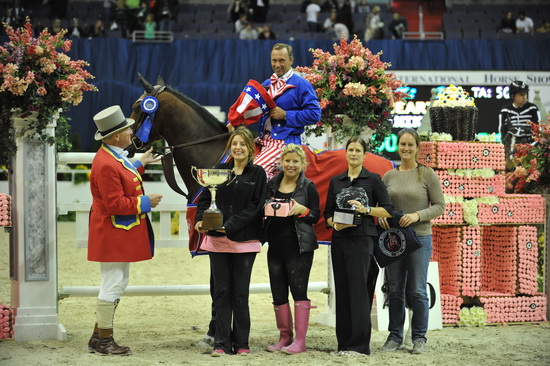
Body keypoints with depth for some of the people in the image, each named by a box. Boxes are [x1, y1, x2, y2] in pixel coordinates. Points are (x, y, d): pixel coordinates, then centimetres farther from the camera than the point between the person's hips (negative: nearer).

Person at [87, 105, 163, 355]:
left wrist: (139, 165, 25)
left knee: (118, 283, 17)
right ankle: (103, 341, 6)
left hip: (121, 232, 11)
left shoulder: (113, 156, 10)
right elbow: (115, 204, -25)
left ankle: (98, 338, 24)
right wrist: (145, 202, -17)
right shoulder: (106, 164, -24)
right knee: (113, 284, -4)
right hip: (112, 234, -11)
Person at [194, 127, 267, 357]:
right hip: (217, 240, 2)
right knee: (221, 291, 4)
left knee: (240, 293, 3)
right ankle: (222, 343, 9)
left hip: (244, 241, -2)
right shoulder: (219, 171, 8)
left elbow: (255, 207, -8)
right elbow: (205, 199, 7)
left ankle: (241, 343, 12)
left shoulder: (258, 174, 0)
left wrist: (231, 225, -18)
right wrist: (200, 219, -13)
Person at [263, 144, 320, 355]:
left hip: (298, 246, -5)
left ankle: (300, 340, -3)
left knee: (299, 290, -6)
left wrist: (302, 209, -19)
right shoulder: (272, 185, 11)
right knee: (278, 293, 7)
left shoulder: (308, 187, 0)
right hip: (275, 245, 5)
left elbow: (316, 217, -1)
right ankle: (284, 337, 18)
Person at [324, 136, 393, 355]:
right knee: (342, 290, 3)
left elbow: (388, 210, -1)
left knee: (358, 289, -10)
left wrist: (366, 209, -15)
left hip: (362, 239, -4)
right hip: (339, 239, 4)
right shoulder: (335, 182, 14)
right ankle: (344, 342, 9)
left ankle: (360, 344, -9)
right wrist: (335, 224, -6)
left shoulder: (373, 180, 3)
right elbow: (328, 214, 14)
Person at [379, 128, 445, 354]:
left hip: (419, 238, -3)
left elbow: (440, 206, -4)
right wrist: (381, 217, -6)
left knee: (417, 291, 0)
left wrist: (418, 215, -17)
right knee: (394, 291, 8)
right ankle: (395, 336, 18)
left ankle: (419, 338, 11)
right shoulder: (388, 176, 8)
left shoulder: (427, 174, -2)